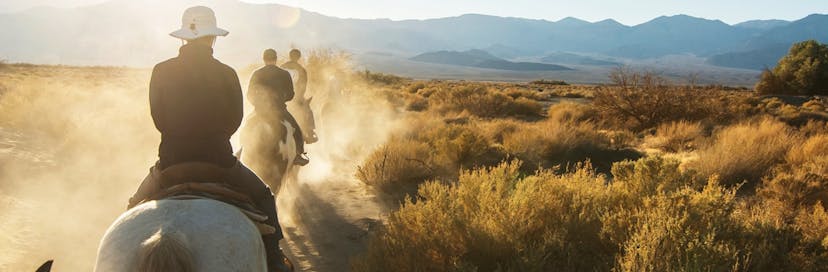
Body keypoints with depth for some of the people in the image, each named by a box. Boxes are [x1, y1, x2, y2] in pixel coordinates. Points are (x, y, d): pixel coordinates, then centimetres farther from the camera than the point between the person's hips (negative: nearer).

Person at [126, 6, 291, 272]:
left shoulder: (161, 71, -3)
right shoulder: (227, 74, -6)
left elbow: (157, 118, 3)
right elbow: (234, 120, 1)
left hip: (171, 158, 2)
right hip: (218, 157, -1)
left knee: (137, 206, 29)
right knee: (262, 197, 20)